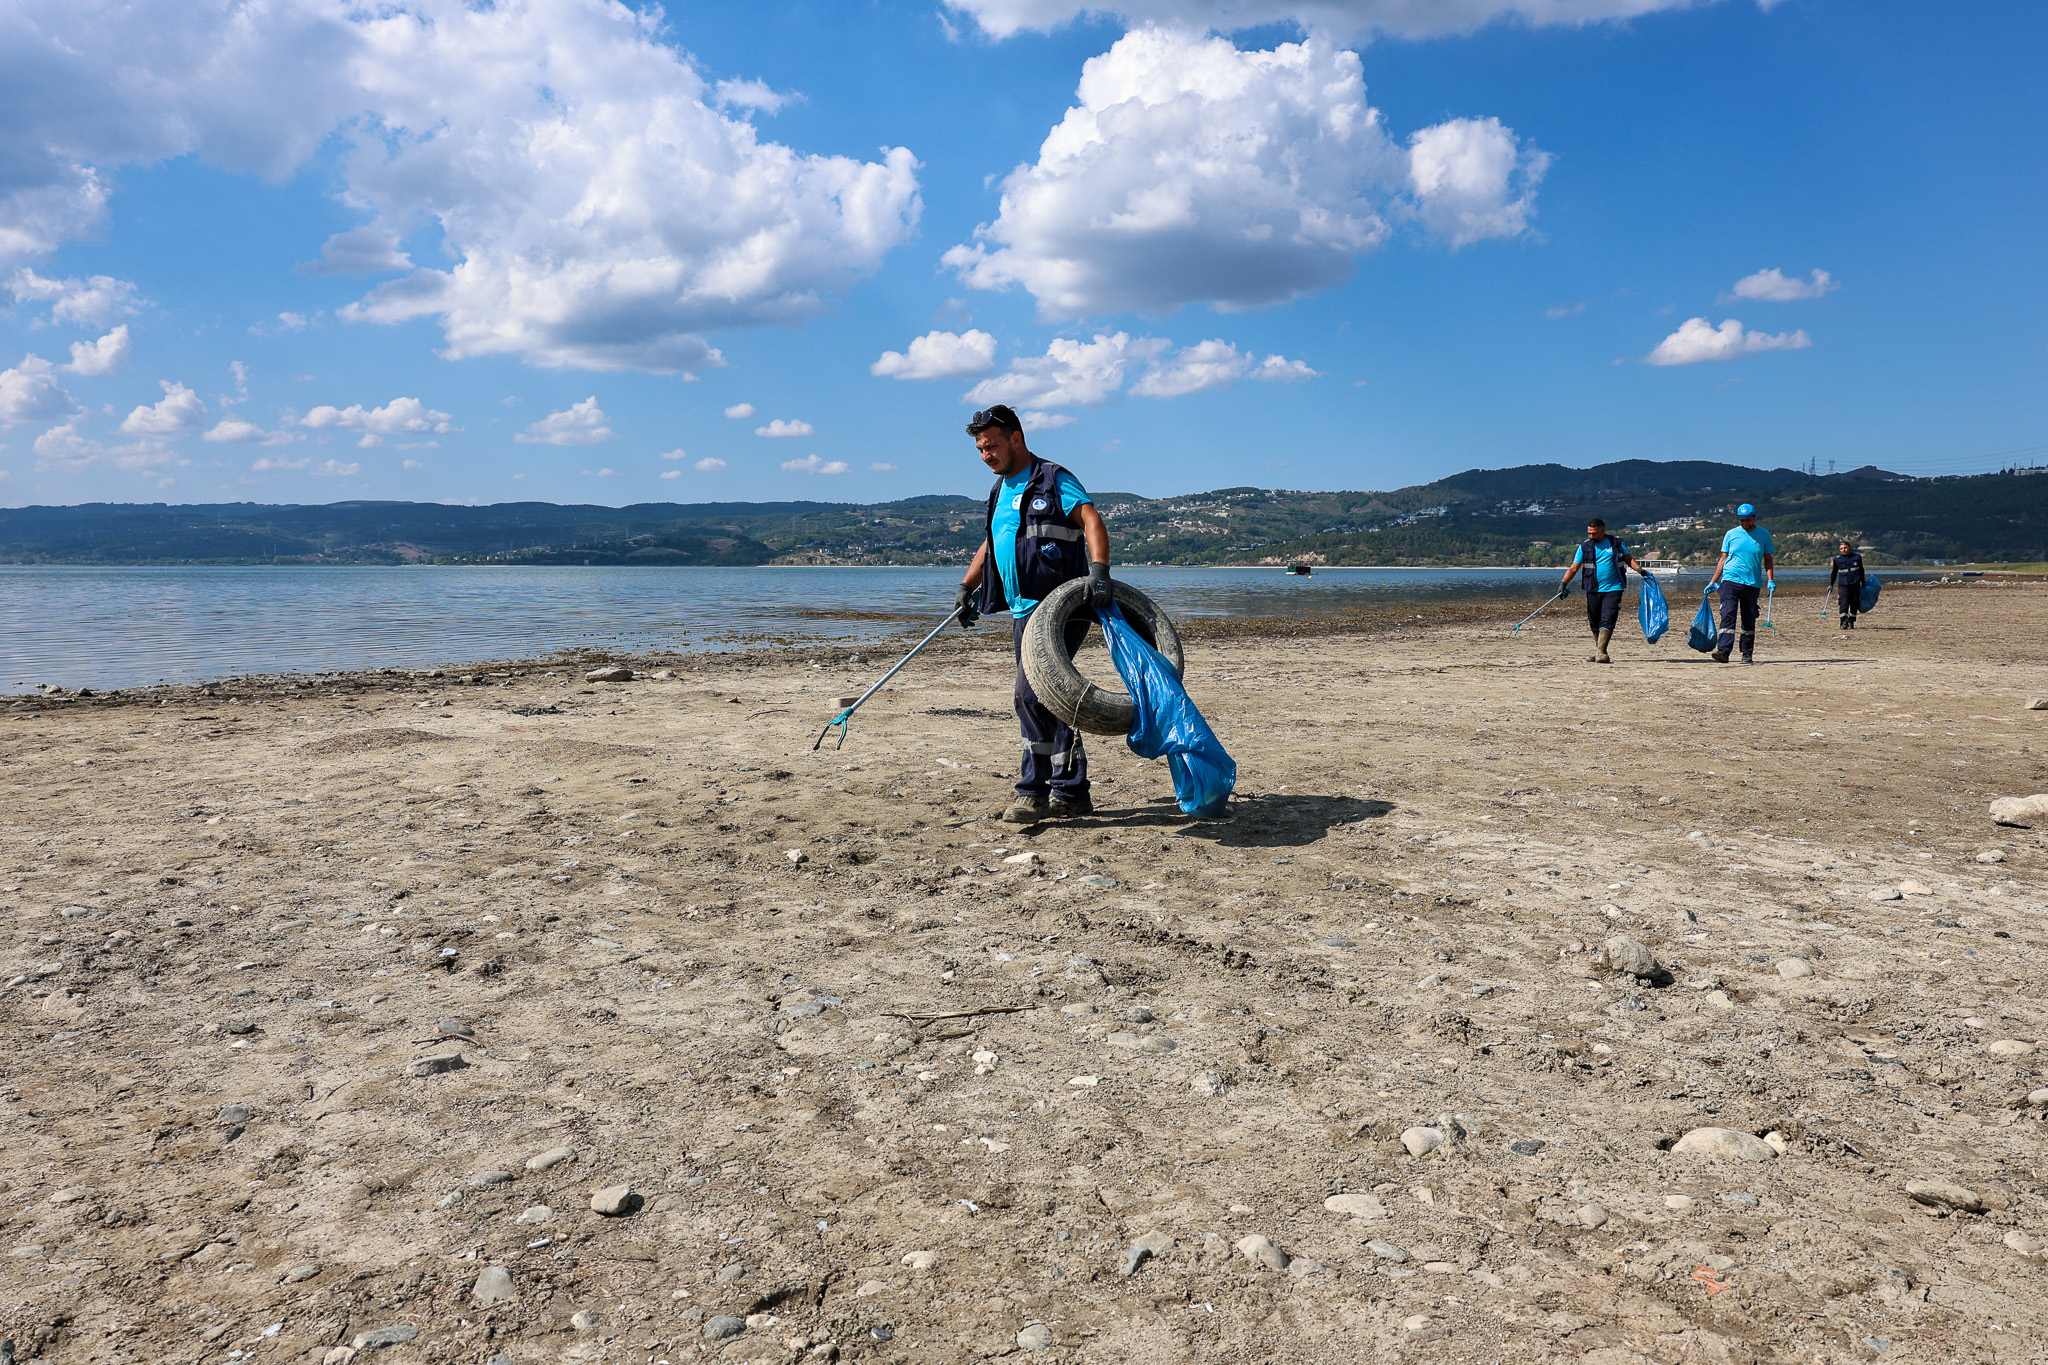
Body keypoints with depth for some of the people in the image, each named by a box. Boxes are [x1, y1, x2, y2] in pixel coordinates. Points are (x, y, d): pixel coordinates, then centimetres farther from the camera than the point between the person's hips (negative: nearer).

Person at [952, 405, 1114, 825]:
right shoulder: (1001, 490, 21)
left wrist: (1099, 570, -34)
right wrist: (966, 588, 21)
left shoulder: (1054, 480, -4)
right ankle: (1070, 793, 15)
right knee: (1048, 699, 9)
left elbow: (1092, 521, -18)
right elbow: (990, 544, 31)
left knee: (1032, 694, -16)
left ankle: (1035, 791, -8)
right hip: (1023, 612, 9)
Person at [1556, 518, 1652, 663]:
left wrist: (1640, 569, -7)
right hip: (1593, 590, 2)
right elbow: (1574, 568, 1)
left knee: (1607, 621, -13)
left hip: (1613, 589, -2)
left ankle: (1601, 652, -17)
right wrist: (1564, 583, -11)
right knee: (1594, 623, 8)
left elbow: (1629, 559, 11)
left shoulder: (1616, 543, 4)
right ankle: (1596, 651, 22)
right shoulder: (1585, 547, 5)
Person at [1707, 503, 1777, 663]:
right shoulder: (1731, 534, 8)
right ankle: (1723, 651, -22)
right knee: (1728, 616, -14)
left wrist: (1770, 580, -3)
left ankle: (1747, 654, 15)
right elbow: (1723, 559, 12)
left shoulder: (1764, 535, 8)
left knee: (1749, 620, 7)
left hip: (1753, 583, 1)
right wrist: (1713, 582, 8)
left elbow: (1768, 559, 11)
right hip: (1730, 580, -1)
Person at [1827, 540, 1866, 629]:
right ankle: (1844, 623, -17)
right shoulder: (1837, 559, 3)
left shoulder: (1857, 557, 5)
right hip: (1843, 585, -2)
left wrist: (1863, 582, 21)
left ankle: (1851, 622, 19)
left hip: (1855, 585, 2)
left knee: (1854, 605, 6)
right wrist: (1831, 584, 10)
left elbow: (1861, 570, 18)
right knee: (1844, 604, -14)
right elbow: (1834, 572, 14)